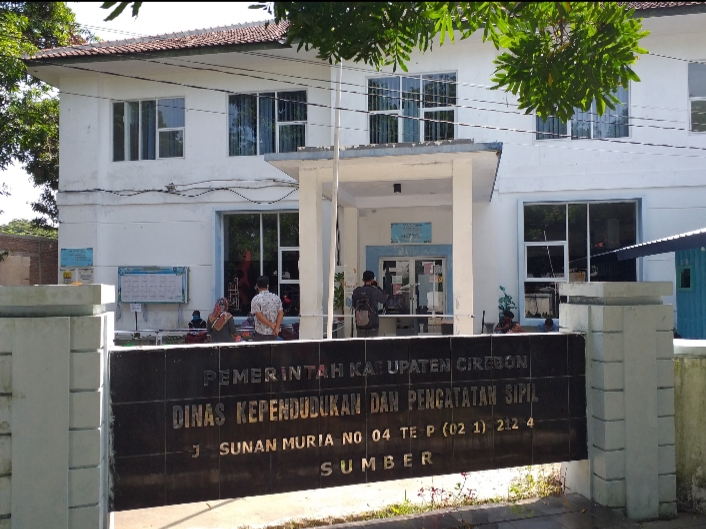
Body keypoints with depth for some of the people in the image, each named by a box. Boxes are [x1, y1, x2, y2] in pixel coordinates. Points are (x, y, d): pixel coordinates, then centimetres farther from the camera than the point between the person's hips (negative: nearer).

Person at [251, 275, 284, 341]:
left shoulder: (256, 299, -10)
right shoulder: (276, 297, 2)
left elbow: (259, 316, -15)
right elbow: (280, 313, -3)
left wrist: (271, 325, -8)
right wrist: (277, 327, -8)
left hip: (261, 333, -4)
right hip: (273, 333, 4)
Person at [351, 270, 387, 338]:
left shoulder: (356, 291, -2)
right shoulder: (375, 291, -11)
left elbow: (354, 305, 8)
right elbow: (384, 299, 7)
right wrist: (377, 287, 14)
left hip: (360, 325, 3)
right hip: (373, 324, -3)